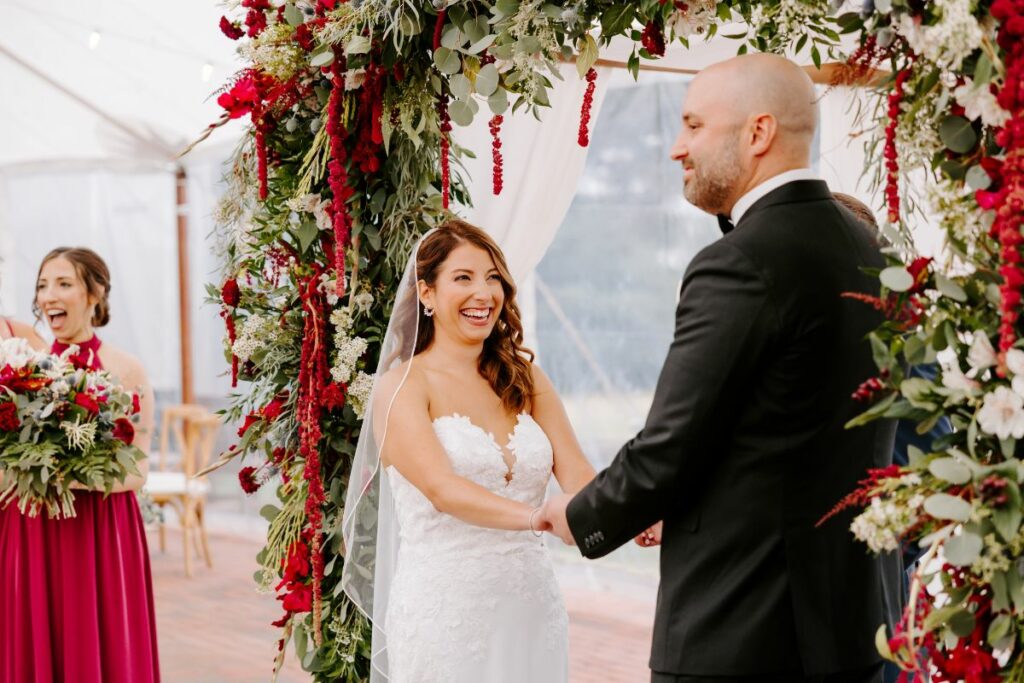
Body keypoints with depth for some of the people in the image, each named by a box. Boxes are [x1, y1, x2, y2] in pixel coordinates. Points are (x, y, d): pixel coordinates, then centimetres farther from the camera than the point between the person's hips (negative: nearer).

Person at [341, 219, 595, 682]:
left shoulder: (525, 379, 10)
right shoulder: (402, 386, -5)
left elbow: (576, 474, -2)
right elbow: (442, 489, -20)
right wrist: (541, 517, -36)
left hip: (532, 608, 5)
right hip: (444, 614, -4)